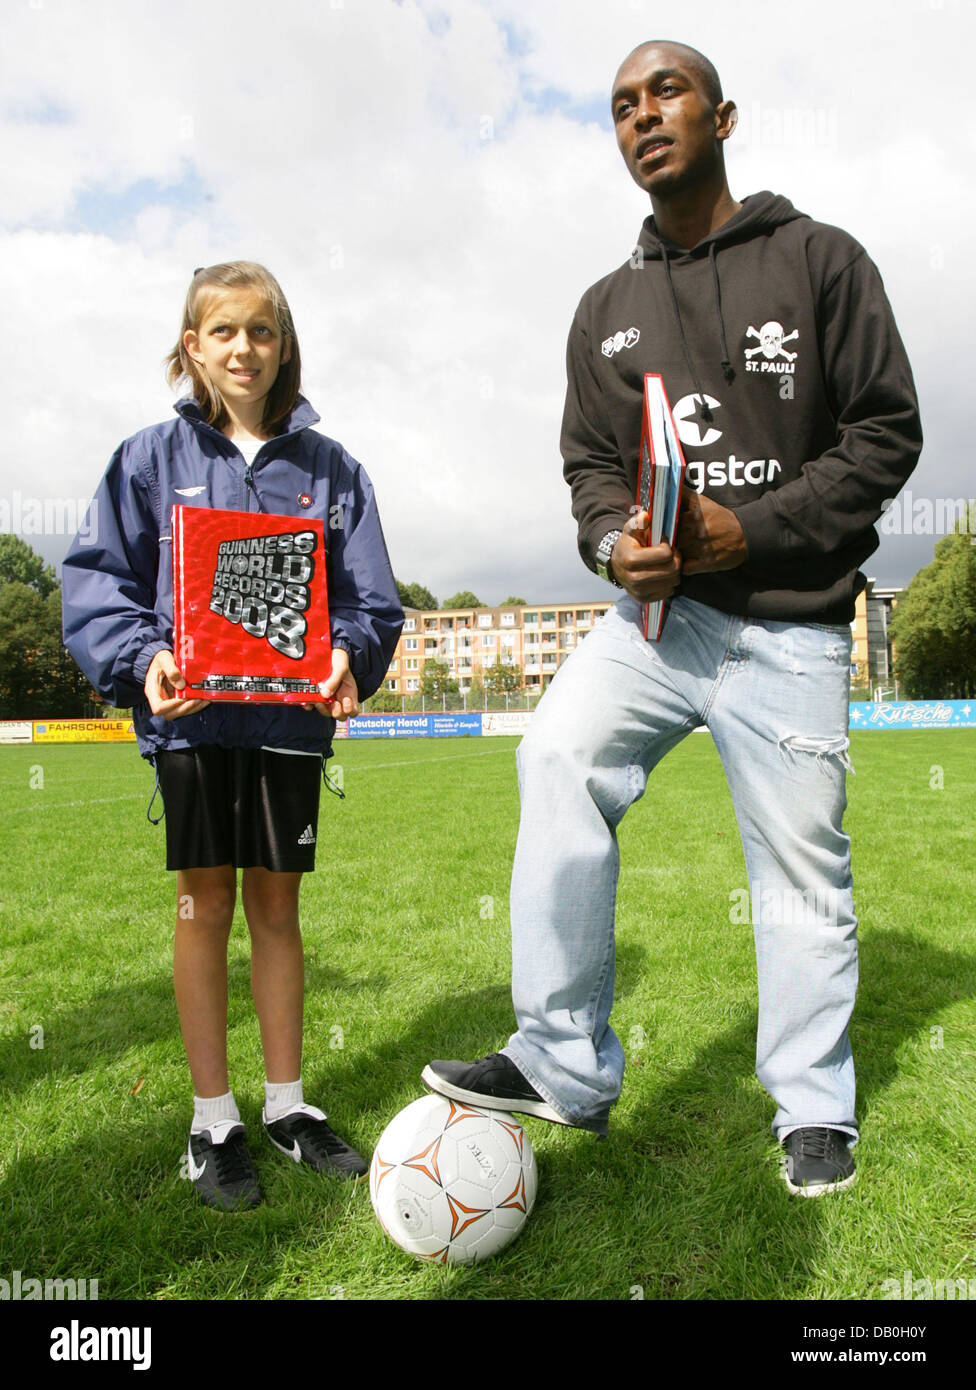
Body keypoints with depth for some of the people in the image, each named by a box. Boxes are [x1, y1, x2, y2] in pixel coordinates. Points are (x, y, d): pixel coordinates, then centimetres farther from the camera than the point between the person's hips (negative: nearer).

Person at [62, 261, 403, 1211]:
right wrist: (142, 659, -16)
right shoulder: (153, 456, 4)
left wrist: (349, 658, -14)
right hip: (190, 712, -1)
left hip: (290, 711, 1)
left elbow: (368, 595, 5)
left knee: (276, 902, 9)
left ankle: (287, 1102, 25)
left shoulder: (326, 465, 7)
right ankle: (213, 1119, 20)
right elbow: (97, 580, 1)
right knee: (206, 901, 4)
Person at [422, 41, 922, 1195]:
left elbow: (887, 434, -2)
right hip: (661, 608, 3)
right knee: (559, 756, -20)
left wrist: (752, 527, -16)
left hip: (792, 625, -3)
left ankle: (812, 1109, 22)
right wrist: (614, 543, -10)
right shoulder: (606, 309, 15)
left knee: (801, 863, 1)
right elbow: (589, 464, 13)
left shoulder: (818, 259, 2)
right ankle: (565, 1066, -9)